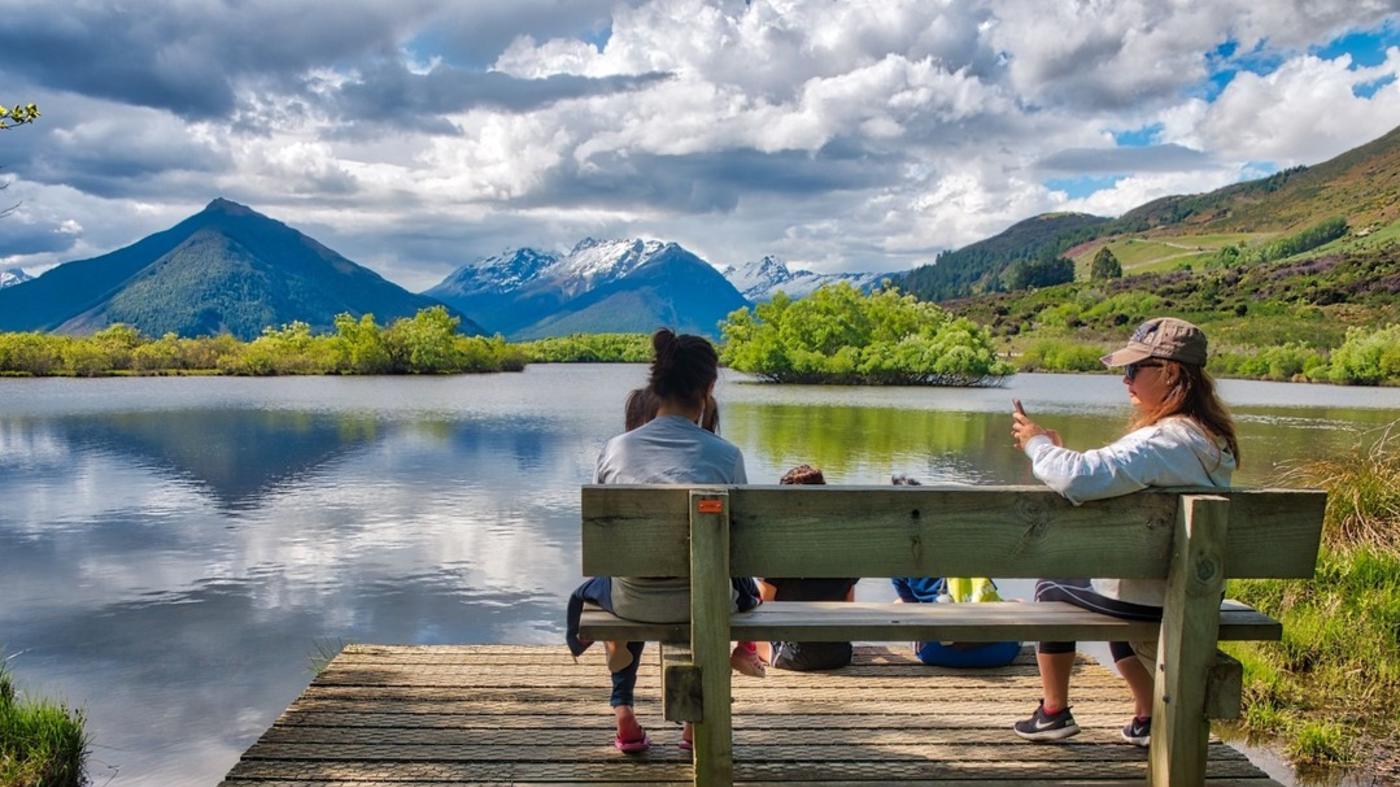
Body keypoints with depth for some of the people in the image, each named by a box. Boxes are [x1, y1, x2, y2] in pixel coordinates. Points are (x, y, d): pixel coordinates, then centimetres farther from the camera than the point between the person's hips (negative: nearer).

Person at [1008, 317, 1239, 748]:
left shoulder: (1165, 441, -28)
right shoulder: (1207, 436, 5)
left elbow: (1082, 478, -38)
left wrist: (1038, 446, -20)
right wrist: (1056, 451, 3)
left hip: (1147, 596, -9)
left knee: (1052, 588, 16)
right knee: (1113, 595, 36)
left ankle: (1054, 712, 26)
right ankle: (1149, 717, 37)